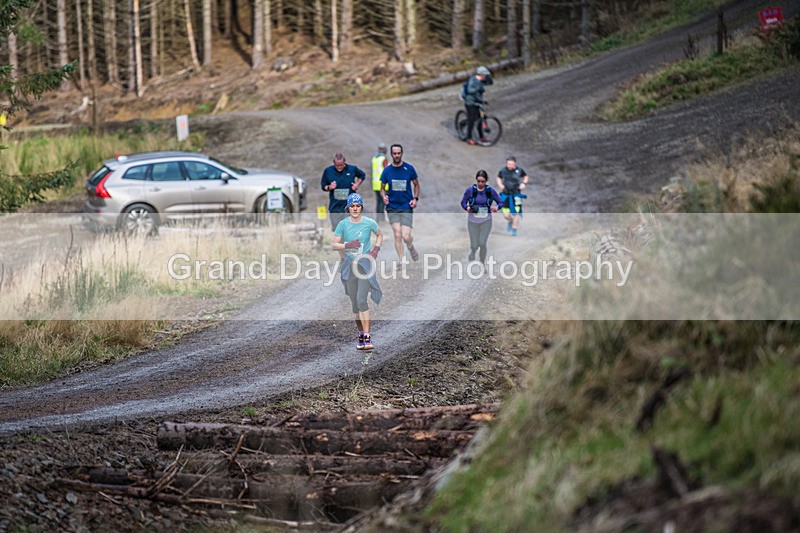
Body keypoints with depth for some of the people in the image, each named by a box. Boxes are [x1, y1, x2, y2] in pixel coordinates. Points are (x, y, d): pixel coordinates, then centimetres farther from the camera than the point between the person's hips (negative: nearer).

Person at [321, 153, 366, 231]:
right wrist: (329, 187, -12)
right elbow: (323, 186, 9)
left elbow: (362, 175, 19)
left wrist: (357, 184, 3)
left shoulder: (352, 169, -1)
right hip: (335, 207, 1)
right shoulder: (328, 171, -2)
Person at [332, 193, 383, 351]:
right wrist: (348, 245, -17)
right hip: (349, 265, 2)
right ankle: (361, 334, 21)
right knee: (354, 302, 8)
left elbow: (380, 235, 16)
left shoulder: (369, 223, -4)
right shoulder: (343, 224, -2)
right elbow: (334, 245, 0)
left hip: (365, 264, -2)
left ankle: (367, 337, -14)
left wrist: (376, 249, 0)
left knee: (361, 300, -15)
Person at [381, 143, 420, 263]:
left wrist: (415, 198, -4)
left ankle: (411, 248, 25)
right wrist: (384, 196, -10)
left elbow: (416, 185, 10)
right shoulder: (387, 170, 1)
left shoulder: (409, 168, -1)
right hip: (392, 207, 1)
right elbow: (383, 188, 11)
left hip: (406, 207, -1)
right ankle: (402, 261, 1)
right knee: (397, 235, -9)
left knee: (406, 236, -9)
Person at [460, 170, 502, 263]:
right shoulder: (470, 190, -9)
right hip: (472, 221, 0)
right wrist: (467, 208, -21)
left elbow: (500, 202, 2)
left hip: (486, 221, 0)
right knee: (474, 246, 3)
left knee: (482, 244, -13)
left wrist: (496, 207, -20)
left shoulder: (491, 191, -6)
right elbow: (463, 202, 1)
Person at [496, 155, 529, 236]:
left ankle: (514, 229, 16)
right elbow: (499, 178, 12)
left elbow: (525, 176, 10)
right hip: (505, 194, 1)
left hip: (516, 194, -1)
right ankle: (510, 221, 37)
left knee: (515, 213, -6)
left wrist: (524, 183, -7)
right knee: (506, 215, 0)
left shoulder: (519, 170, -9)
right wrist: (500, 184, -7)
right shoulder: (503, 170, -8)